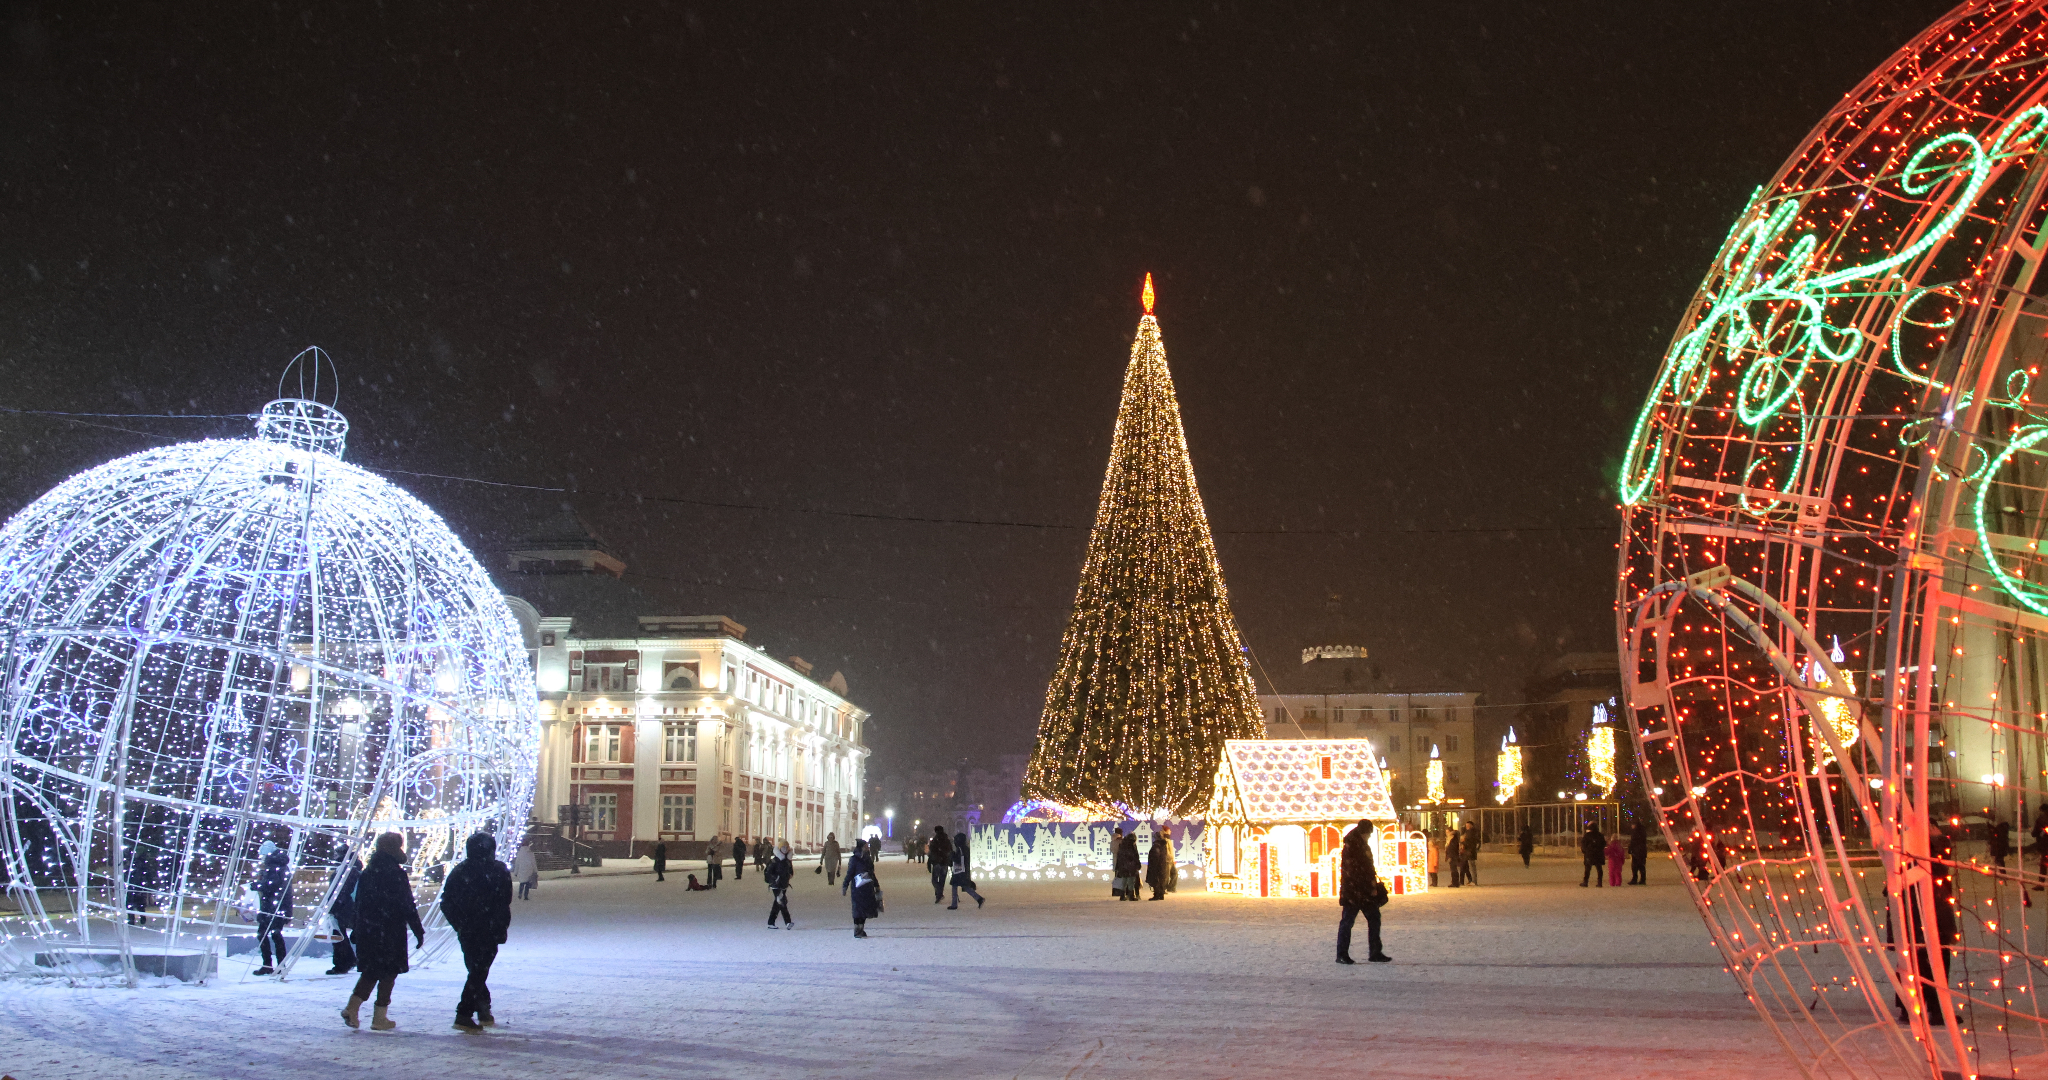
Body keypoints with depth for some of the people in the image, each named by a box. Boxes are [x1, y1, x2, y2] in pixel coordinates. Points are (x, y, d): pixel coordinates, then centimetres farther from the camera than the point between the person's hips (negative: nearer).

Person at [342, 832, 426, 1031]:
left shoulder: (368, 871, 8)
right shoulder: (395, 873, -13)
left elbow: (359, 902, 13)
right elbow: (408, 906, -13)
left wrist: (358, 929, 22)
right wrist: (419, 931, -7)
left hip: (367, 930, 6)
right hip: (391, 932, -6)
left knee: (371, 970, 17)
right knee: (388, 972, 3)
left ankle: (352, 1007, 5)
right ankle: (380, 1017, 5)